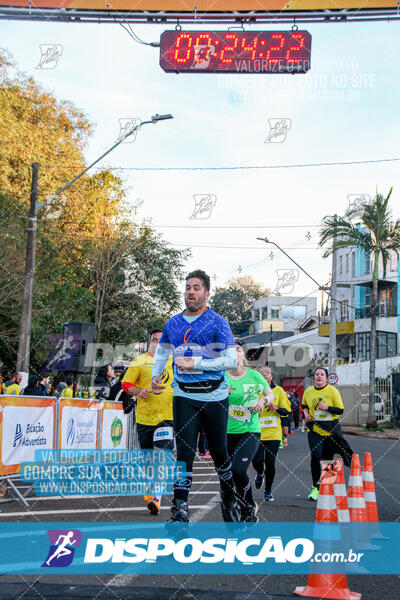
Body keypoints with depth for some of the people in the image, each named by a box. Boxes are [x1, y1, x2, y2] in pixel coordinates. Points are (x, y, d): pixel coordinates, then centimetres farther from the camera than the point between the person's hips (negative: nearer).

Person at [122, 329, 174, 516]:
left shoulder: (173, 361, 10)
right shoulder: (139, 361, 4)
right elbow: (125, 383, 2)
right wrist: (138, 392, -15)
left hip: (167, 416, 0)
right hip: (144, 416, 1)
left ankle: (156, 497, -15)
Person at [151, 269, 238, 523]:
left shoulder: (218, 322, -5)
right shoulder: (173, 324, 8)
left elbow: (231, 360, -12)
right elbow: (161, 352, 25)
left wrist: (195, 364, -17)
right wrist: (156, 375, 8)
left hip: (214, 396, -2)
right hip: (184, 397, 2)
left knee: (219, 452, 9)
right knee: (184, 452, -4)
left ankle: (230, 498, 33)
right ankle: (180, 509, 0)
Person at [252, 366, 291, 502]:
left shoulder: (278, 391, 5)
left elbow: (286, 411, 5)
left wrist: (276, 408, -14)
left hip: (273, 433, 0)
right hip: (258, 432, 0)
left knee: (270, 463, -2)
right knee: (257, 461, -9)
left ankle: (268, 491, 17)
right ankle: (260, 474, 28)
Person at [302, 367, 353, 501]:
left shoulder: (332, 391, -6)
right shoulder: (308, 391, 3)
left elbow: (340, 410, -7)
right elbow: (304, 405, 23)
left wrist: (327, 407, -22)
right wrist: (306, 413, 3)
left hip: (332, 429, -1)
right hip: (314, 429, 1)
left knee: (328, 458, 8)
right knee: (315, 457, -12)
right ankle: (316, 487, 0)